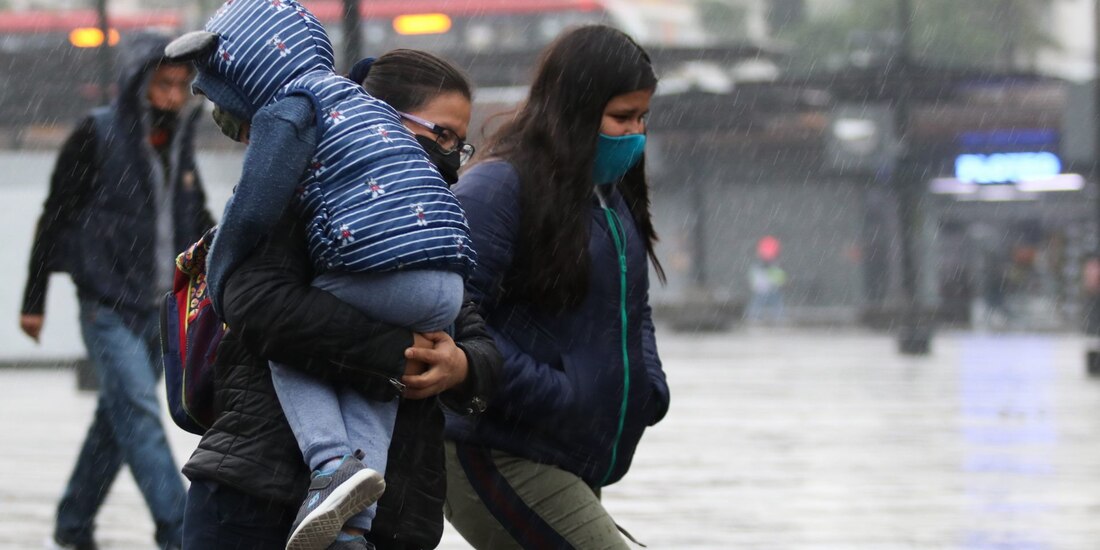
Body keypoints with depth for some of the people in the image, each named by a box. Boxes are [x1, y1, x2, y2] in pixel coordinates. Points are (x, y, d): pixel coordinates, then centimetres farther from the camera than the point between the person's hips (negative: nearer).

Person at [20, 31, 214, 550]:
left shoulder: (179, 141, 9)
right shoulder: (96, 135, -7)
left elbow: (196, 219, 22)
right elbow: (56, 217, -3)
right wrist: (34, 301, -2)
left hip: (162, 309, 6)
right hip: (109, 307, -6)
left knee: (117, 420, 11)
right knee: (139, 414, -14)